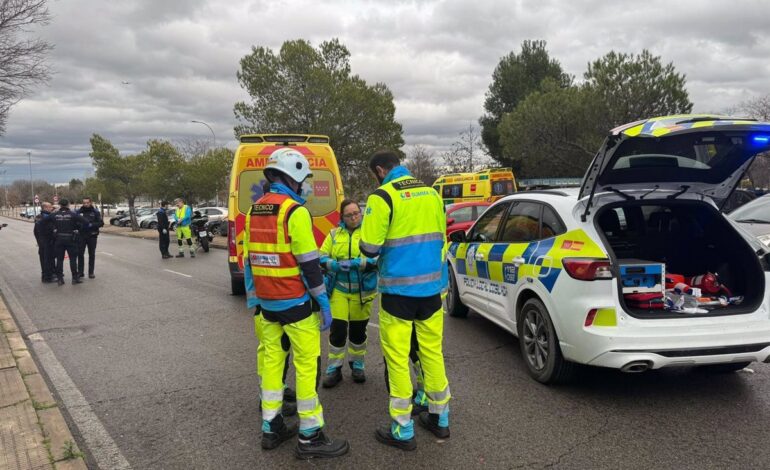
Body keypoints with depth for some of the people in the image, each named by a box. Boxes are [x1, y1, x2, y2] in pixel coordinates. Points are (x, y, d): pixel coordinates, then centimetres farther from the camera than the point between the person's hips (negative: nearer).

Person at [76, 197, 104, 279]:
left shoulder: (95, 212, 0)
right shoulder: (78, 211, 2)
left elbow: (101, 223, -4)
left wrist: (91, 224, -18)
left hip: (92, 236, 0)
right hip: (81, 236, 0)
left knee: (92, 254, 6)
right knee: (80, 254, 0)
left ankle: (91, 272, 14)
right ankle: (80, 272, 9)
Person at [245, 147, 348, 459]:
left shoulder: (254, 210, 9)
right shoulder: (294, 211, -16)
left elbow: (251, 258, 15)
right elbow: (309, 264, -17)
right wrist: (324, 303, -11)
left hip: (266, 302, 8)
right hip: (294, 303, -8)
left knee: (272, 360, 14)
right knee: (307, 364, 0)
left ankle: (271, 428, 23)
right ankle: (310, 438, 7)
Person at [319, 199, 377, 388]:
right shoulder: (334, 234, 6)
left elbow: (377, 259, -12)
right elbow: (322, 257, 3)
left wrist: (355, 263, -23)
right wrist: (336, 265, -16)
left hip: (362, 291, -1)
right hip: (339, 289, 1)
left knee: (358, 330, 12)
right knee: (337, 329, -2)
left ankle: (357, 364, 30)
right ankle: (334, 368, 11)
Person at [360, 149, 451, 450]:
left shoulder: (383, 196, -11)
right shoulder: (431, 193, 9)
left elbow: (369, 247, -12)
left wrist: (379, 251, 10)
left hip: (399, 290, -6)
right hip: (432, 287, 6)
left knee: (398, 358, 4)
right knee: (432, 352, 17)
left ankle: (403, 431, 13)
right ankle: (440, 419, 29)